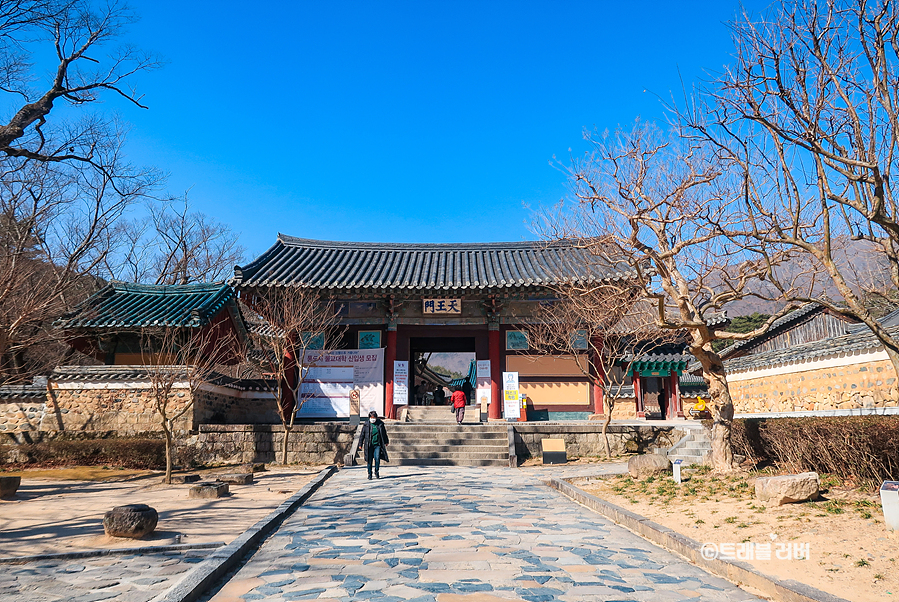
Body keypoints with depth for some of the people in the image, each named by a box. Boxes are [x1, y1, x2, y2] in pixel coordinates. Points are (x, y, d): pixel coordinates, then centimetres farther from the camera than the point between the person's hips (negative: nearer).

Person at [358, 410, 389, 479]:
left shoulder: (380, 424, 2)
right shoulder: (366, 425, -1)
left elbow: (384, 433, 15)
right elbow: (362, 435, 5)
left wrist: (386, 442, 22)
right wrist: (360, 444, 6)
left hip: (377, 445, 0)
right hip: (369, 445, 0)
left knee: (377, 458, -10)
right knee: (369, 460, 2)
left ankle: (377, 472, 11)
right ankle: (369, 474, 15)